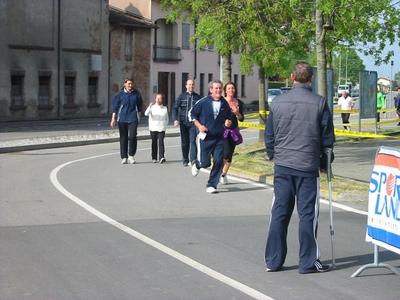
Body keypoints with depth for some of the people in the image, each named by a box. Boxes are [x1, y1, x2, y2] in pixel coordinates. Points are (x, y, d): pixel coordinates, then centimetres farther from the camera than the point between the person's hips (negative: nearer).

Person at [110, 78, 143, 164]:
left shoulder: (136, 94, 4)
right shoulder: (120, 94, 2)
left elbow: (140, 106, 14)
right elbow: (115, 107, 3)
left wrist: (138, 116, 10)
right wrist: (113, 119, -2)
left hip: (133, 119, 0)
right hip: (122, 119, 0)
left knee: (132, 136, -14)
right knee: (123, 138, 4)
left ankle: (131, 155, 3)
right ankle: (124, 157, 12)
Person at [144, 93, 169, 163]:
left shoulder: (165, 108, 9)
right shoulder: (152, 107, 3)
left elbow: (167, 119, 17)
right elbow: (146, 113, -13)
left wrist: (165, 124, 1)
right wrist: (150, 106, -27)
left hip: (161, 128, 0)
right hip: (153, 128, 0)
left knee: (161, 142, -12)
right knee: (154, 143, 6)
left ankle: (162, 157, -21)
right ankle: (154, 158, 13)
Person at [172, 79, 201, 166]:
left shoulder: (197, 97, 5)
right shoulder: (181, 96, 5)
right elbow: (175, 108, 1)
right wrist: (175, 119, -12)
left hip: (193, 123, -1)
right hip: (183, 122, 2)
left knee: (193, 141, -10)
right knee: (184, 142, 9)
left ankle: (193, 160, -13)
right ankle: (185, 160, 19)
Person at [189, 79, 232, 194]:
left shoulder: (225, 104, 3)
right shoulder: (203, 102, -8)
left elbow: (229, 117, 18)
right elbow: (192, 113, 3)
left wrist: (228, 122, -5)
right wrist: (199, 126, -8)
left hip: (219, 138, 3)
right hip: (205, 137, -3)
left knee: (218, 161, -4)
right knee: (205, 163, -1)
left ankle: (211, 185, 10)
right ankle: (196, 163, 38)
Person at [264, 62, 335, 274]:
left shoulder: (278, 102, 2)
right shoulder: (319, 103, -5)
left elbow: (269, 136, 7)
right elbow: (327, 137, 0)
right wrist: (324, 163, 12)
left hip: (282, 166, 3)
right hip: (308, 167, -3)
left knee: (279, 213, 8)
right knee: (307, 214, 3)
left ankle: (273, 261, 12)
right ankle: (308, 262, 5)